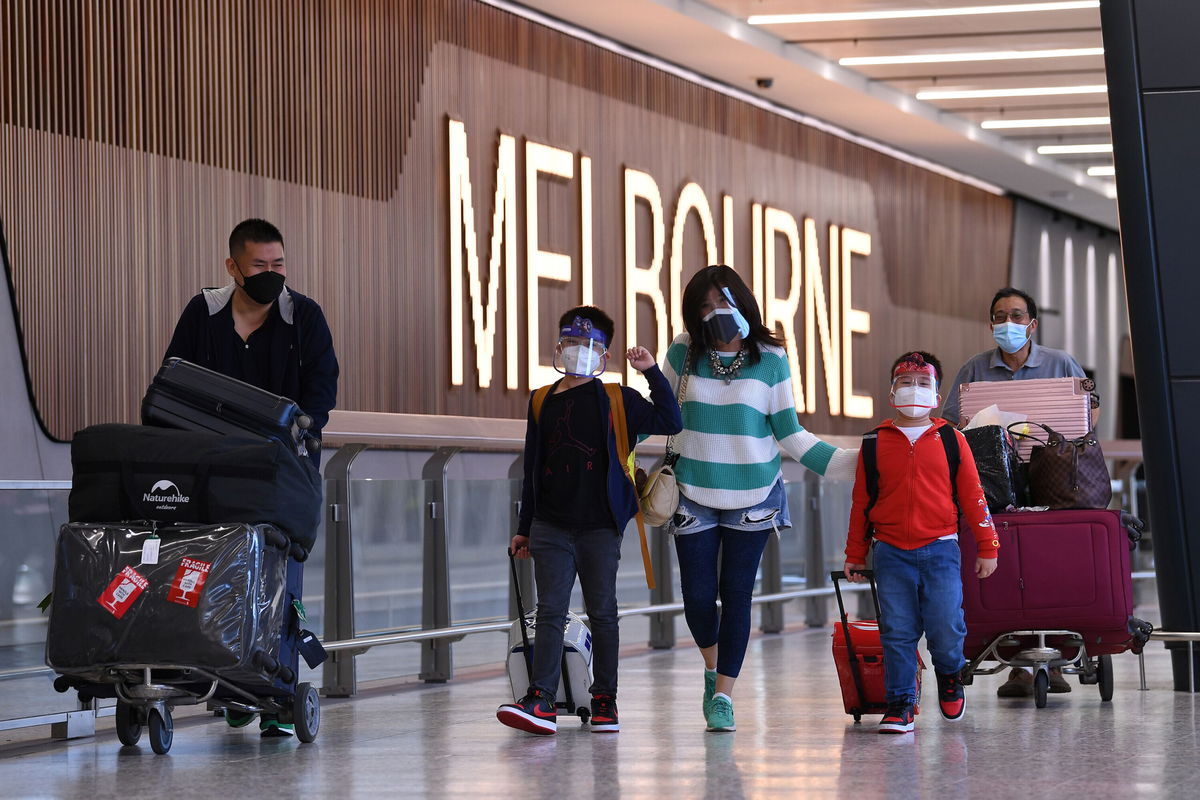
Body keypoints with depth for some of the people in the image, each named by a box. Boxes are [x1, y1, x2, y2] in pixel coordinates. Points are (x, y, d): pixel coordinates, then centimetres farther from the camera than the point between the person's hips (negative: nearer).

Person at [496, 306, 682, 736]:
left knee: (602, 612, 5)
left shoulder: (615, 401, 3)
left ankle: (605, 700, 12)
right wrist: (524, 528, 16)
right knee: (550, 612, -4)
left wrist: (652, 373, -10)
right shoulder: (541, 402, 12)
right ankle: (541, 701, -11)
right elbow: (533, 470, 16)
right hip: (551, 527, 2)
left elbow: (669, 422, -6)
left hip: (599, 527, -2)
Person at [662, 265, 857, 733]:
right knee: (698, 597, 0)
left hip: (752, 497, -1)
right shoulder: (684, 353, -2)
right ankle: (712, 670, 29)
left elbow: (789, 434, 1)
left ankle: (723, 695, 9)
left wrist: (849, 464, -6)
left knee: (736, 596, 0)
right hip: (694, 496, 1)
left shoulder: (770, 359, -3)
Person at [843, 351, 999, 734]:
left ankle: (949, 675, 22)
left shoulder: (951, 440, 5)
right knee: (897, 633, -1)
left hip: (940, 550, -1)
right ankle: (900, 705, 8)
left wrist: (987, 547, 6)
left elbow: (973, 495, 7)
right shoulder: (875, 443, 7)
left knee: (945, 627, -8)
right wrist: (855, 555, 13)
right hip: (891, 553, 1)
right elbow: (861, 501, 12)